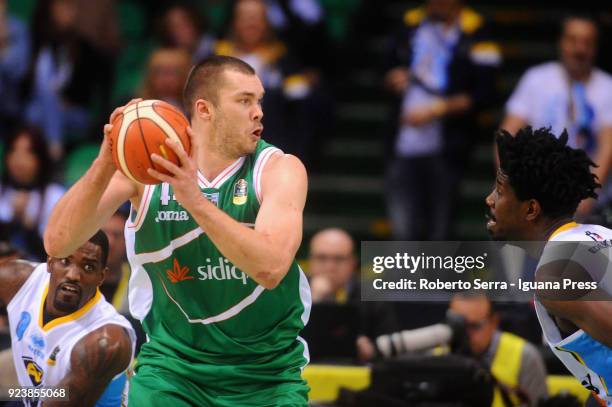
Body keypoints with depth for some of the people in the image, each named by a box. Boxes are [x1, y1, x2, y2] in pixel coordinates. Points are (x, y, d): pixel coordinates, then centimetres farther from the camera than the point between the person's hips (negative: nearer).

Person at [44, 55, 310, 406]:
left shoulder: (280, 169, -11)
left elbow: (271, 268, -27)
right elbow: (57, 244, -15)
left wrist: (195, 200, -37)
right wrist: (105, 165, -29)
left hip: (268, 373, 0)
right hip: (172, 361, 0)